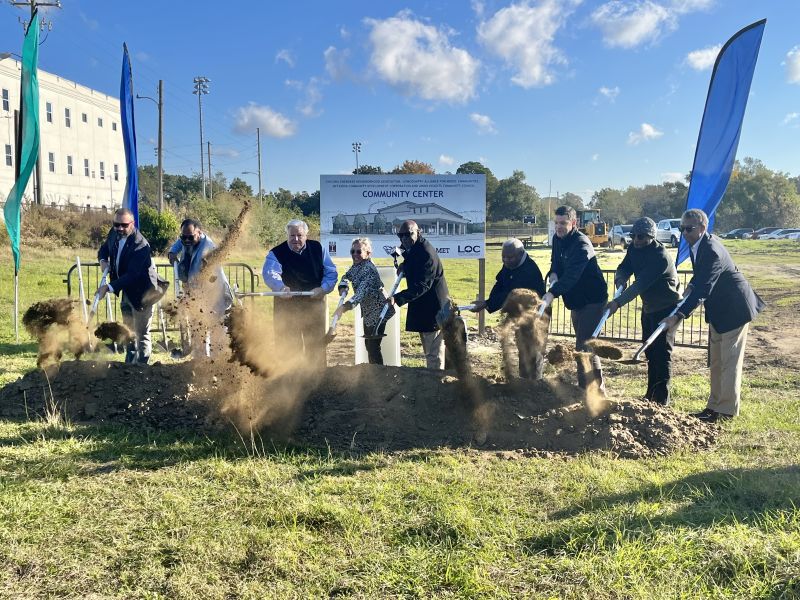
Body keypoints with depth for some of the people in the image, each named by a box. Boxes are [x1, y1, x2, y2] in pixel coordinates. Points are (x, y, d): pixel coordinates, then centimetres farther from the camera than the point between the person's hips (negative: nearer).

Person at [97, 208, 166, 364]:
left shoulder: (141, 246, -28)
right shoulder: (114, 234, -4)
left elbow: (131, 275, -33)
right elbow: (104, 249, 15)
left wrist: (109, 287, -40)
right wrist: (103, 261, -7)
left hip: (141, 293, -9)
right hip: (127, 291, 9)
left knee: (141, 333, -2)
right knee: (129, 330, 23)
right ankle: (129, 363, 40)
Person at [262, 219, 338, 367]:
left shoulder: (318, 249, 2)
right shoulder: (276, 253, -7)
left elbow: (331, 272, 4)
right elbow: (269, 273, -25)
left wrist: (323, 288, -16)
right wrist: (281, 287, -46)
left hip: (314, 305, 2)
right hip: (286, 307, -2)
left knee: (316, 347, 12)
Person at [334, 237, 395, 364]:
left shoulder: (369, 269, -27)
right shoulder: (356, 266, 0)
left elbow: (361, 293, -38)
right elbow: (346, 276, 16)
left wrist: (345, 306, -51)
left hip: (377, 312, -10)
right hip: (367, 311, 10)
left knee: (373, 346, -7)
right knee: (368, 344, 18)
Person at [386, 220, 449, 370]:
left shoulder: (427, 254, -21)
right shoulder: (411, 250, 9)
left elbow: (421, 286, -30)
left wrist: (397, 298, -38)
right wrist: (404, 267, 7)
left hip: (433, 310, -10)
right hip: (421, 310, 10)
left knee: (434, 355, -8)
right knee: (429, 352, 20)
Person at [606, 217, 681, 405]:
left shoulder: (660, 257, -28)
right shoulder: (635, 248, -2)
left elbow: (641, 284, -36)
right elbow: (624, 267, 1)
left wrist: (618, 302, -43)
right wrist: (620, 278, -24)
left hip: (667, 307, -8)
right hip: (649, 306, 9)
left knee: (662, 350, -11)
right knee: (649, 349, 14)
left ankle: (662, 398, -6)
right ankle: (651, 393, 25)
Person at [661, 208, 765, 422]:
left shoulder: (712, 251, -29)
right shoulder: (697, 244, 0)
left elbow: (702, 289, -38)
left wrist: (679, 315, -44)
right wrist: (690, 286, 3)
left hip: (734, 308, -10)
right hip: (718, 309, 10)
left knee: (729, 359, -3)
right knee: (716, 359, 15)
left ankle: (726, 410, 4)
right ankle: (715, 405, 24)